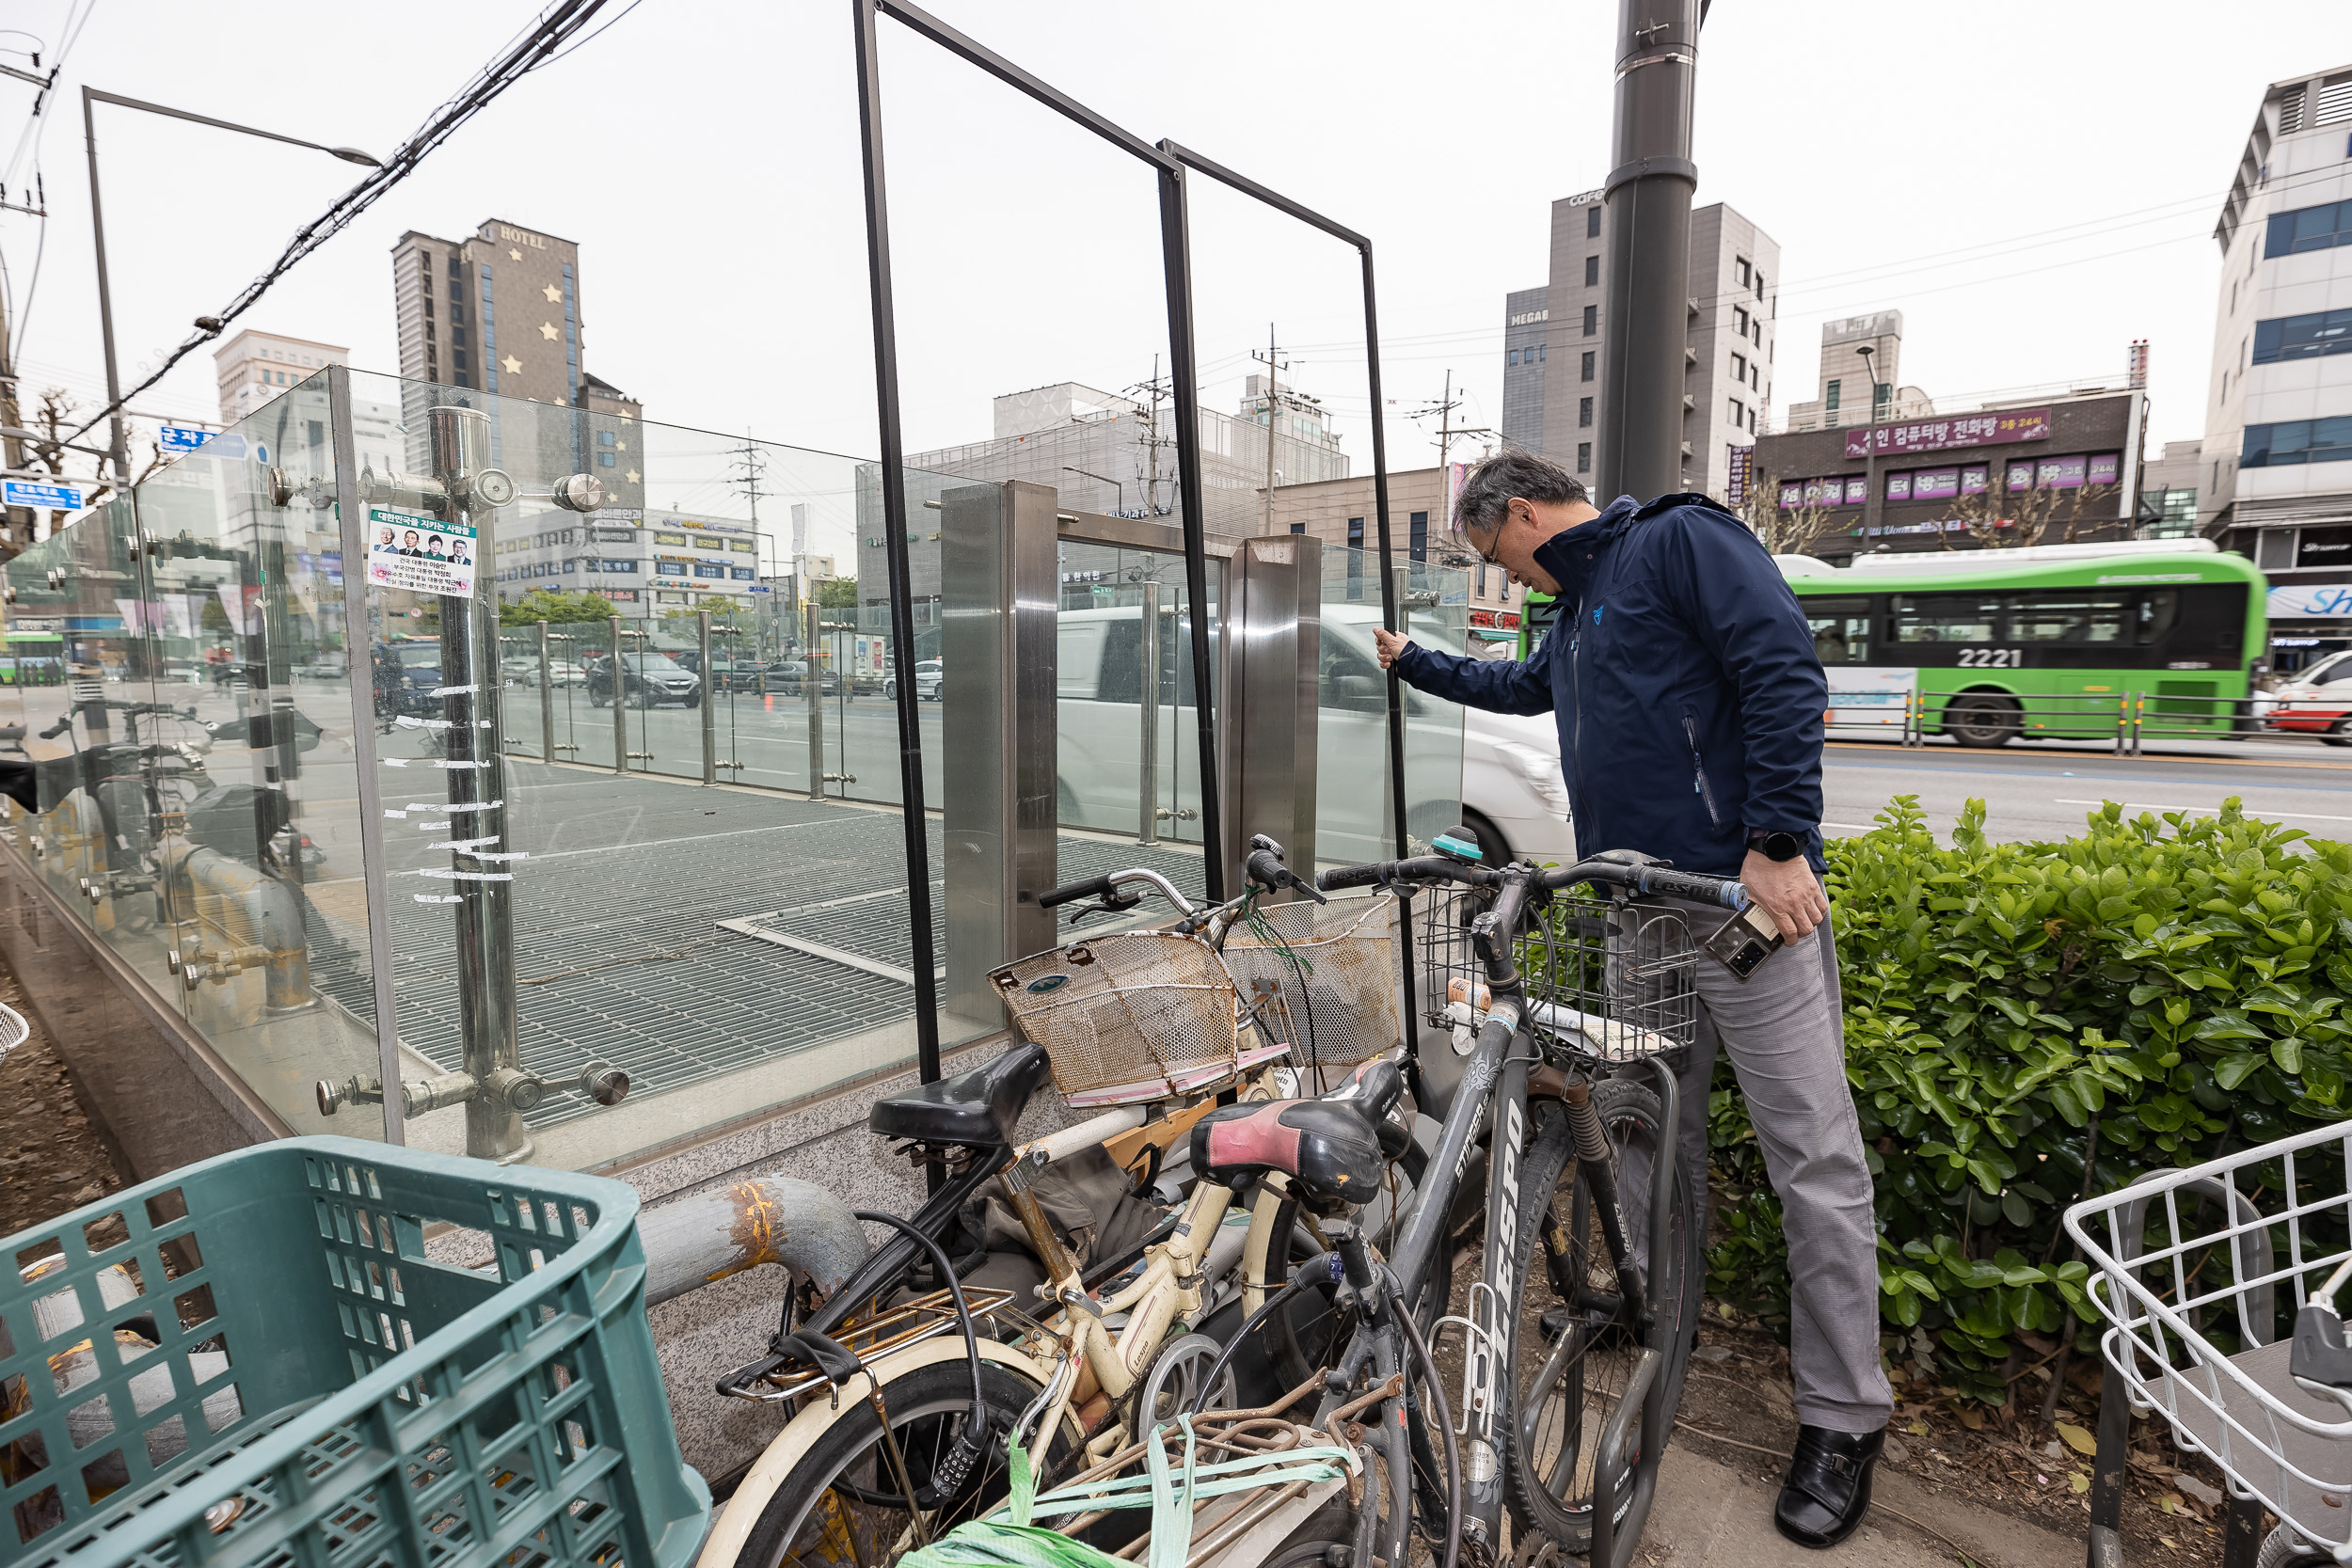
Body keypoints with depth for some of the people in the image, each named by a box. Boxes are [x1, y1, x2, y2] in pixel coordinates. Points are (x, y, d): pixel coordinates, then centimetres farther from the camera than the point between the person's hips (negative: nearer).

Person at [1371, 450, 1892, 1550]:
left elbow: (1784, 675, -16)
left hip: (1747, 896, -8)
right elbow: (1521, 688, 42)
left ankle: (1843, 1418, 11)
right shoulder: (1576, 609, 22)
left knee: (1814, 1159, -2)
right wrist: (1414, 664, 50)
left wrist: (1777, 842, -21)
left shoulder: (1681, 541, -4)